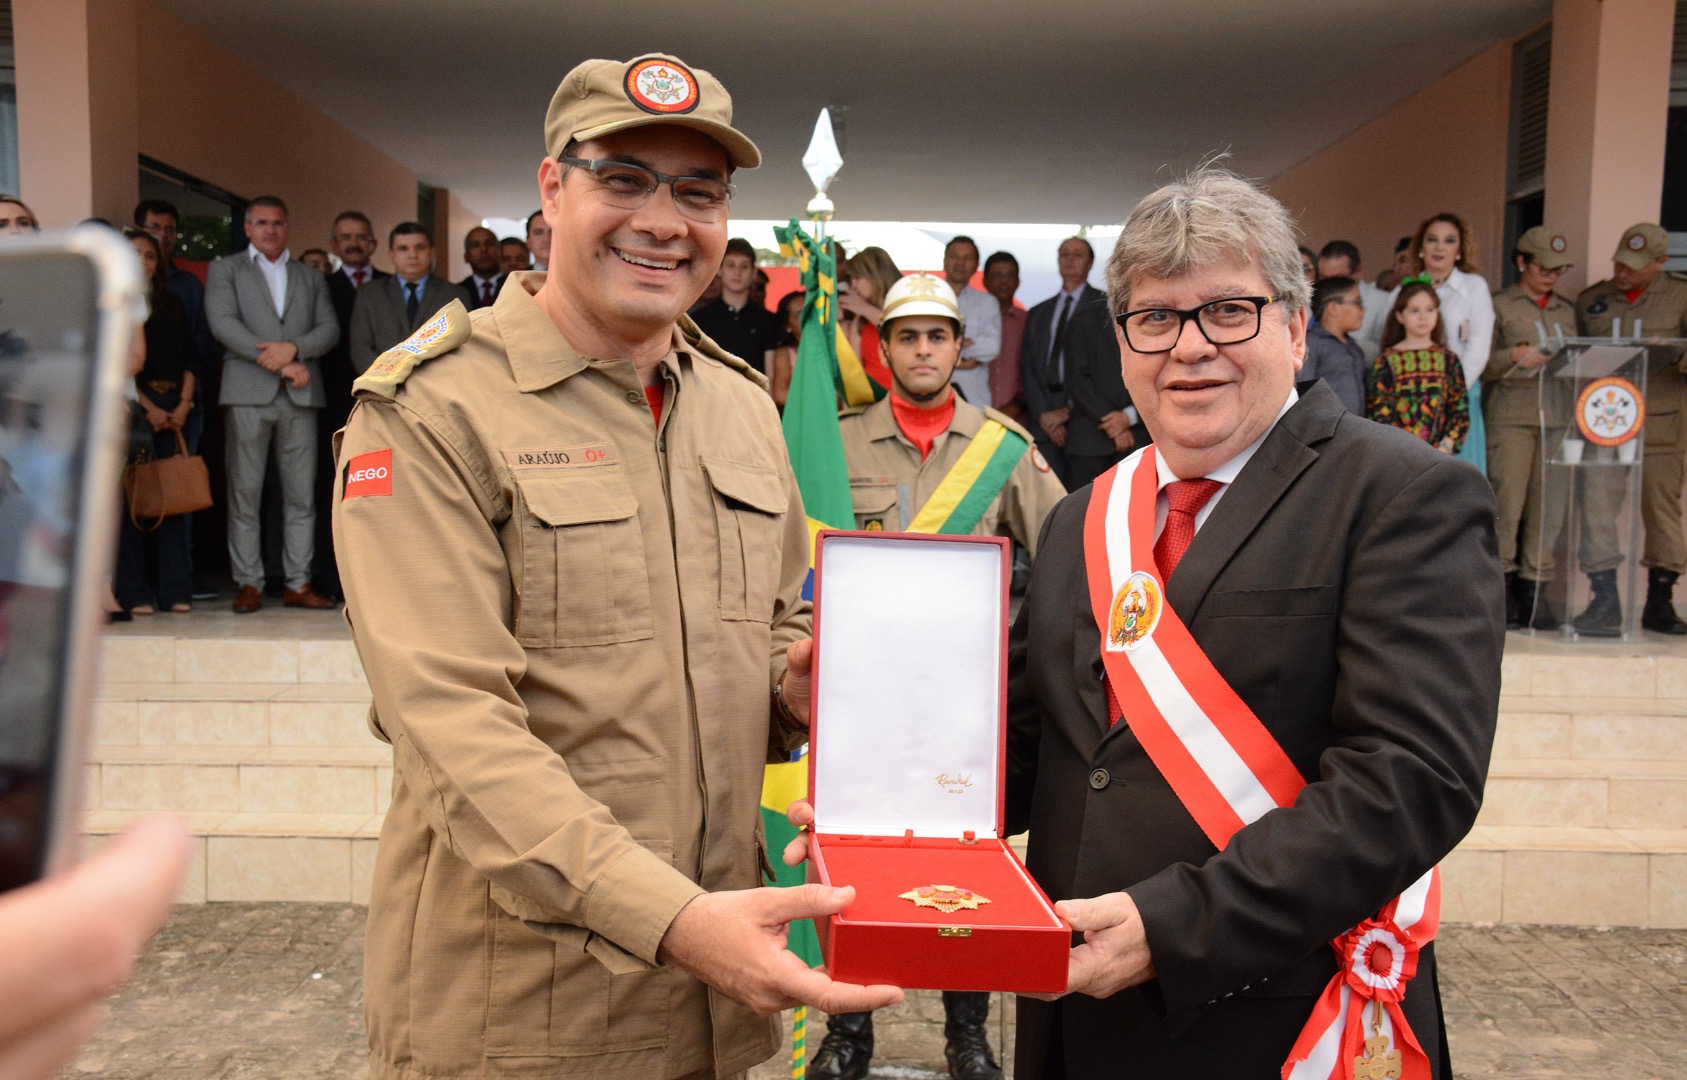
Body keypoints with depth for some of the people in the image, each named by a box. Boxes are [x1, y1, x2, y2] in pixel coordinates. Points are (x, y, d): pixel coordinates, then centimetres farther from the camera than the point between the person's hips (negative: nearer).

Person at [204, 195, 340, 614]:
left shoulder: (310, 277, 21)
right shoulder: (225, 270, 12)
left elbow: (329, 328, 9)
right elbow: (223, 324, -3)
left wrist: (293, 349, -11)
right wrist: (279, 364, -11)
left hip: (301, 394, 2)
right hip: (247, 392, -2)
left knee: (301, 494, 1)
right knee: (245, 492, -2)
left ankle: (299, 583, 5)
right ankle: (249, 583, 4)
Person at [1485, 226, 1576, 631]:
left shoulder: (1566, 311, 21)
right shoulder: (1498, 305, 6)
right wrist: (1516, 357, -16)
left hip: (1556, 415, 5)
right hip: (1510, 415, -4)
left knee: (1548, 507, 0)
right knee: (1507, 502, -9)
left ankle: (1534, 594, 5)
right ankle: (1500, 593, -2)